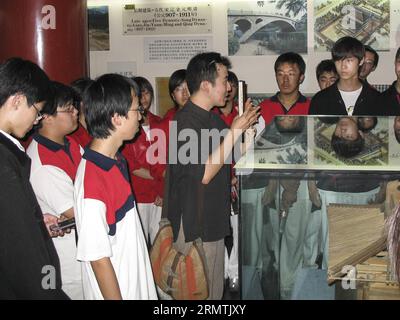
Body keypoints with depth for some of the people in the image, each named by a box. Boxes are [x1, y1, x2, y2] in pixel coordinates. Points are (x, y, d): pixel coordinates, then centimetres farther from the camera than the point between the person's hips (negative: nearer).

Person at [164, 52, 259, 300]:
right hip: (194, 227, -9)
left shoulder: (212, 118, 10)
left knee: (215, 291, 17)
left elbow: (229, 159, 18)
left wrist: (246, 126, 3)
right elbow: (204, 174, -25)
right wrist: (235, 131, -24)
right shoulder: (186, 122, -20)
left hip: (213, 221, 9)